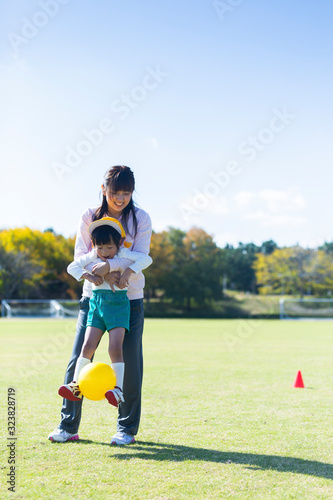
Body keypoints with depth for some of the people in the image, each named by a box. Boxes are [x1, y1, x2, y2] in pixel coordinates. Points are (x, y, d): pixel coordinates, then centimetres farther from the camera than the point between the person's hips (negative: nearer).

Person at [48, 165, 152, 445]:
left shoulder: (141, 219, -2)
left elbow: (140, 257, -12)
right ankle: (68, 426, 7)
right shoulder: (89, 217, 2)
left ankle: (127, 428, 13)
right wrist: (102, 273, -21)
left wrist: (109, 265, -28)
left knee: (130, 363, -2)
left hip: (130, 299, -1)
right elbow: (80, 255, -3)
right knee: (78, 359, -3)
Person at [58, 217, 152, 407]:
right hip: (97, 301, 3)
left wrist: (128, 271, -26)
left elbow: (146, 259, -14)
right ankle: (76, 386, 2)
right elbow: (72, 266, 10)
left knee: (115, 348, -13)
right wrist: (88, 276, -7)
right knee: (88, 346, -4)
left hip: (118, 302, -3)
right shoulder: (93, 256, 7)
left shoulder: (124, 254, -3)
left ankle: (118, 390, -12)